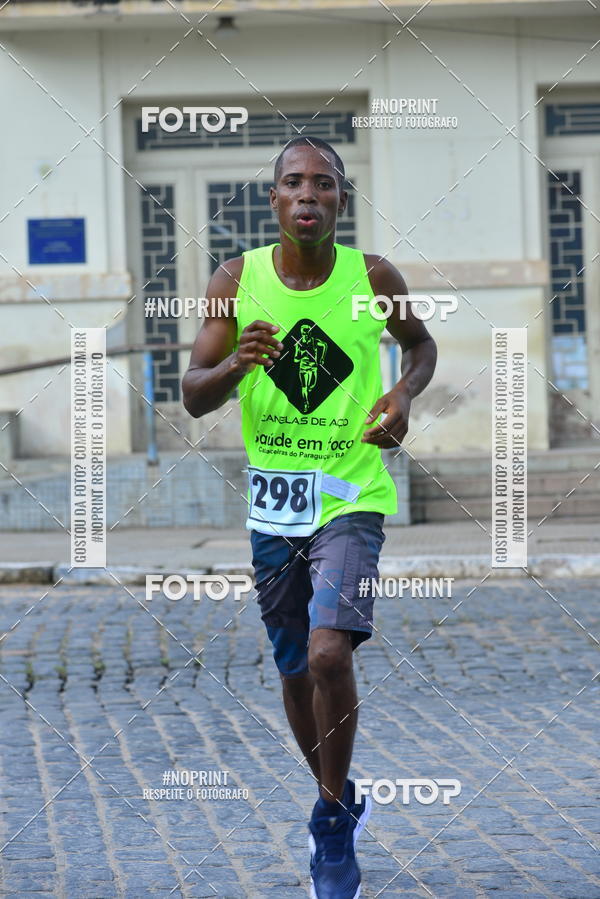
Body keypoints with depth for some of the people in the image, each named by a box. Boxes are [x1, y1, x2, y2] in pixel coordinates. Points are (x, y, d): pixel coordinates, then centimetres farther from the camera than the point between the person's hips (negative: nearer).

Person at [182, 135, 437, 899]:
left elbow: (420, 342, 14)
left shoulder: (373, 279, -6)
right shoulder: (236, 281, -4)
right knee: (294, 673, 13)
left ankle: (333, 829, -3)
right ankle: (338, 798, 39)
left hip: (350, 499, -3)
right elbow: (193, 397, -5)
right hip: (273, 504, 3)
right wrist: (236, 363, -27)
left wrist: (405, 393, -7)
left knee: (329, 652, -21)